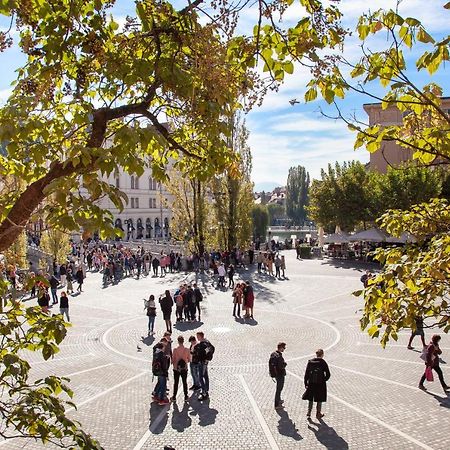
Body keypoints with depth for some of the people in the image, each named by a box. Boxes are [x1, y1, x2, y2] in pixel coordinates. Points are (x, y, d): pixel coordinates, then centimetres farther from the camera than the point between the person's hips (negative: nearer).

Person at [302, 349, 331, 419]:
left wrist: (306, 384, 4)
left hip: (311, 384, 3)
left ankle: (308, 414, 14)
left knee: (310, 400, 15)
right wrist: (324, 380, 5)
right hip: (320, 384, -2)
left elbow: (306, 374, -1)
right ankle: (318, 414, 25)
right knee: (319, 400, 15)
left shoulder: (310, 362, -2)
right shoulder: (323, 362, -11)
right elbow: (328, 374, -11)